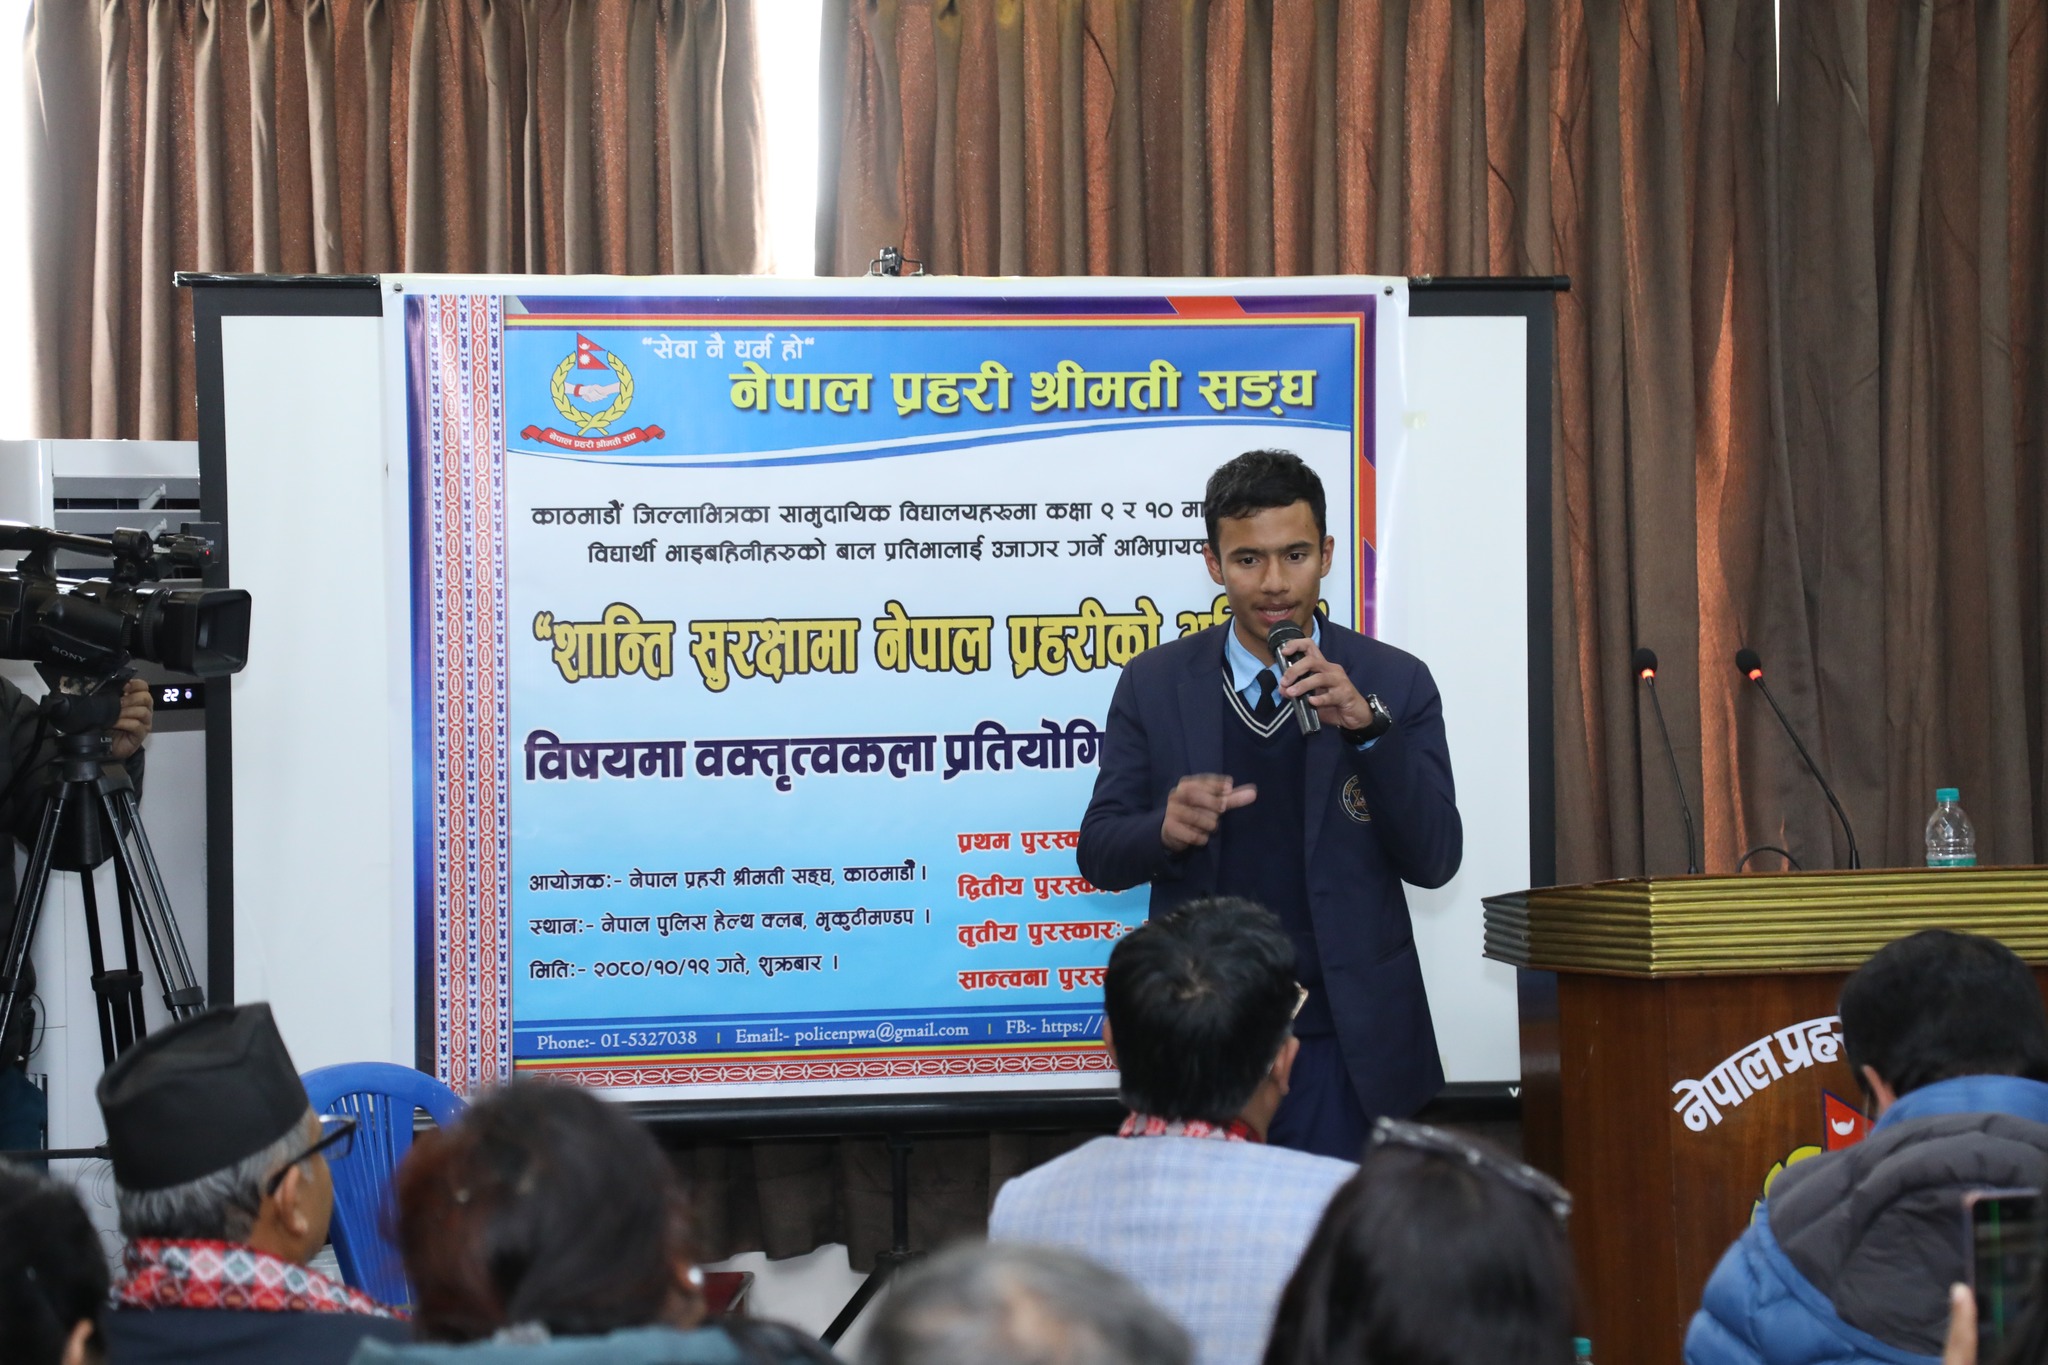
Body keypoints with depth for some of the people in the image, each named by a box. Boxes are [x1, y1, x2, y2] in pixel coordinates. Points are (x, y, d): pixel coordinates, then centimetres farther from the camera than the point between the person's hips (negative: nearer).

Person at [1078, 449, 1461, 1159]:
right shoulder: (1154, 684, 3)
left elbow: (1434, 861, -5)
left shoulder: (1393, 683, 0)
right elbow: (1099, 853, 3)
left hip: (1342, 1047, -1)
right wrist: (1166, 828, -20)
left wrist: (1367, 727, -19)